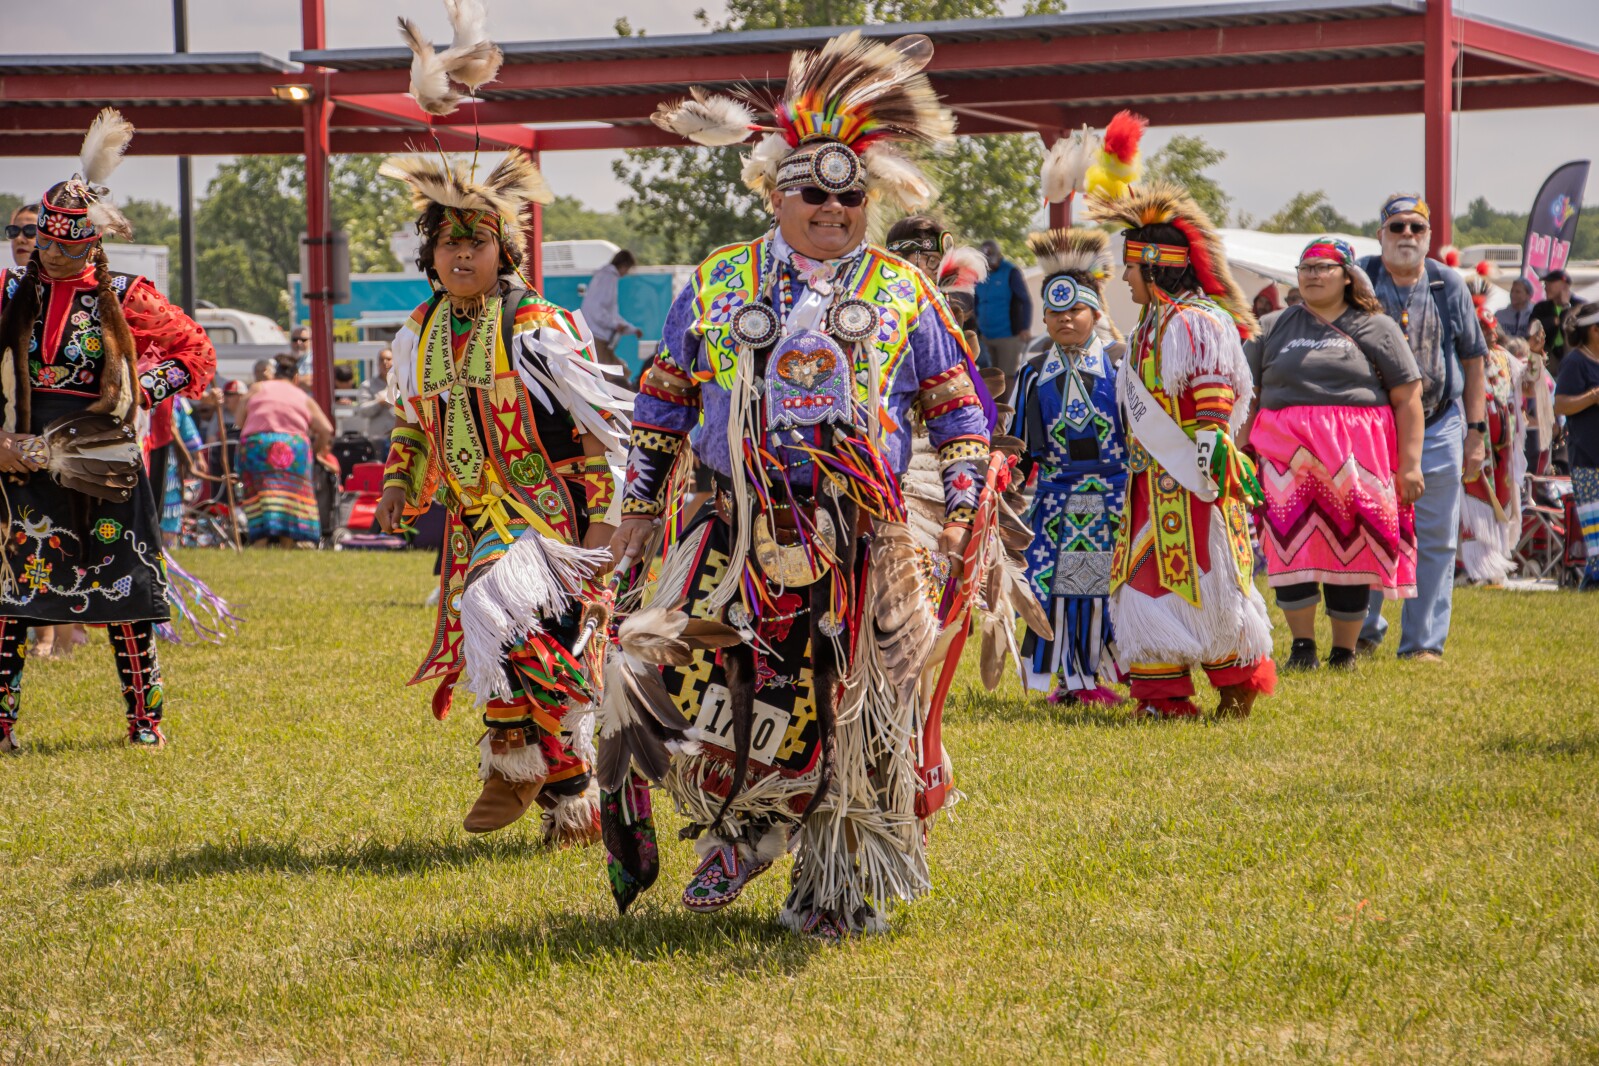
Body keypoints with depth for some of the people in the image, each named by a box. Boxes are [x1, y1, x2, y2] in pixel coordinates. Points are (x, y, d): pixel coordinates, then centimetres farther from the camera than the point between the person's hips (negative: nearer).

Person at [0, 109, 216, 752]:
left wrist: (141, 391, -4)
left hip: (105, 459, -1)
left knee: (123, 589, 2)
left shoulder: (124, 299, 1)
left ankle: (145, 718, 12)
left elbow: (196, 353, 9)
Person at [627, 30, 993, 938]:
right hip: (741, 532, 0)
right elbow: (662, 401, 17)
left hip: (861, 545, 0)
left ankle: (838, 883, 13)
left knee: (846, 708, 0)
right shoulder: (715, 286, 11)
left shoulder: (906, 296, 9)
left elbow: (960, 406, 13)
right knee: (704, 684, -10)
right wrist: (641, 505, 14)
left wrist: (960, 506, 3)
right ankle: (741, 830, 16)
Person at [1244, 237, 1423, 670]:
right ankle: (1302, 646, -1)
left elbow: (1408, 399, 2)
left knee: (1349, 549, 1)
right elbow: (1249, 396, 15)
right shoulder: (1274, 330, 14)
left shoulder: (1376, 329, 7)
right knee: (1292, 548, -9)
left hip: (1354, 457, -1)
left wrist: (1409, 464, -6)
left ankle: (1344, 651, 11)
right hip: (1287, 454, 1)